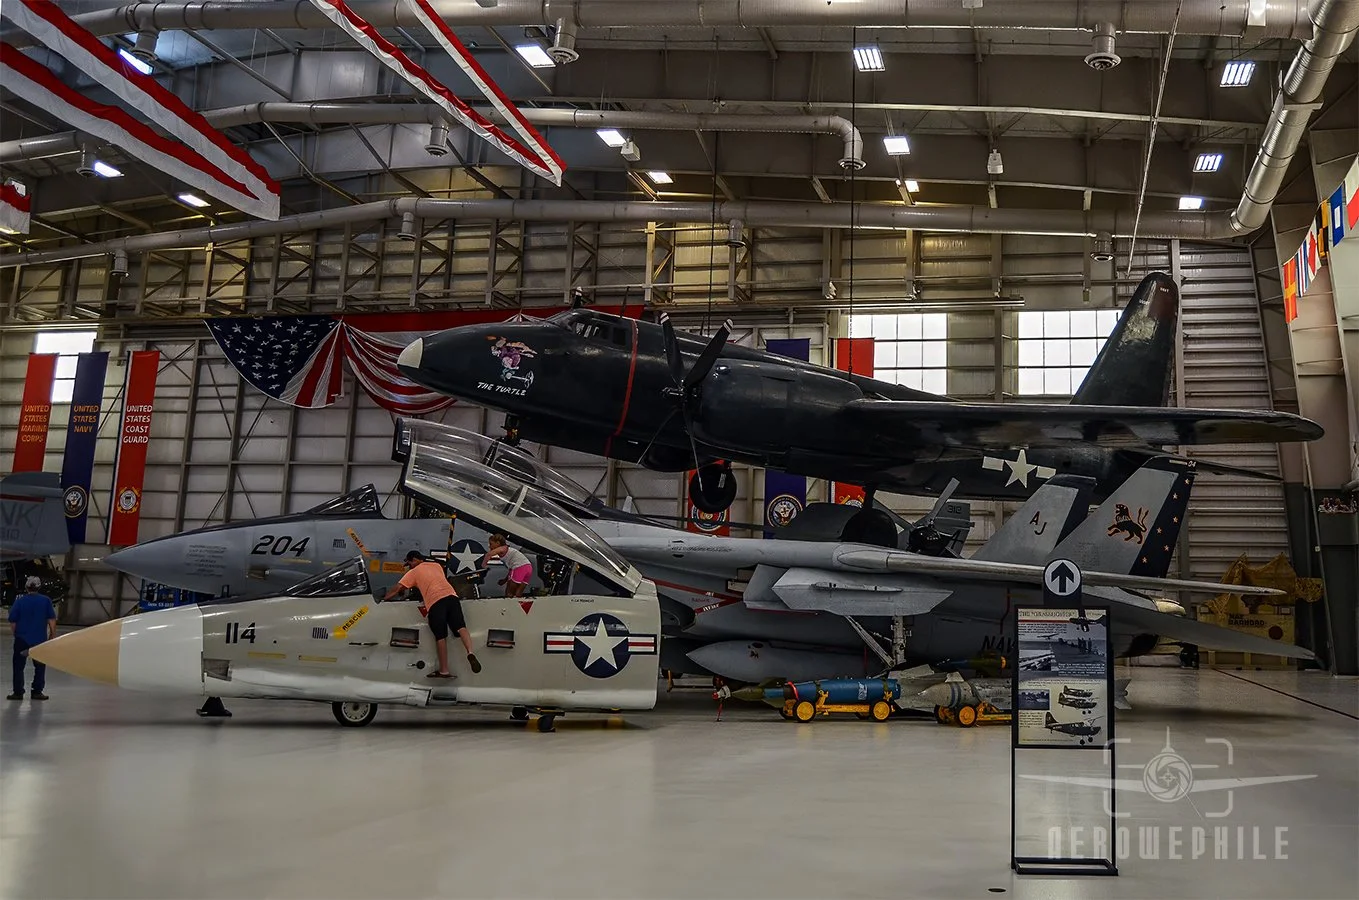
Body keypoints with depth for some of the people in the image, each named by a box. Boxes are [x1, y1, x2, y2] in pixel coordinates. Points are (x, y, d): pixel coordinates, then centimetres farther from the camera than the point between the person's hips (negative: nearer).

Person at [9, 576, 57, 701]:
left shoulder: (19, 601, -4)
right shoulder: (46, 600, -4)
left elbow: (12, 622, -1)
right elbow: (52, 620, -4)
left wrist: (15, 634, 14)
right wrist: (52, 634, 7)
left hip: (22, 639, 0)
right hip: (40, 639, 0)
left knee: (18, 666, 8)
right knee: (40, 666, 10)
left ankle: (18, 692, 8)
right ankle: (37, 692, 10)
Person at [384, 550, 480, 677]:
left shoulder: (413, 572, 17)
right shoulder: (437, 565, 30)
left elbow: (397, 588, 14)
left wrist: (384, 598, 26)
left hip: (434, 602, -3)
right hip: (451, 596, 3)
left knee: (440, 637, 1)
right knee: (461, 627, -7)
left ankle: (444, 671, 2)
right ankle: (470, 653, -33)